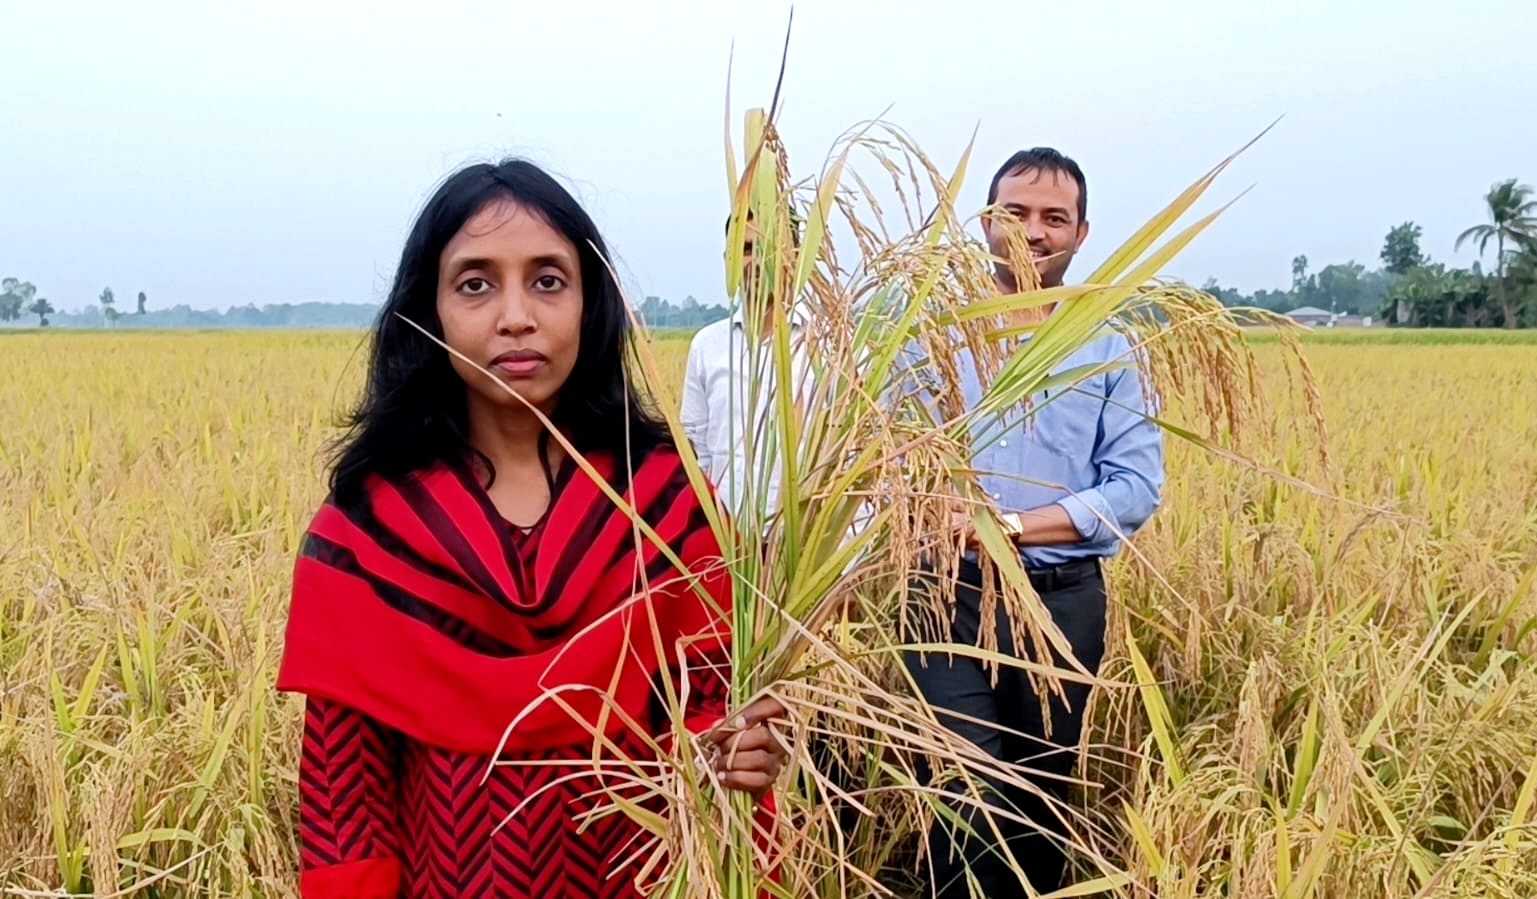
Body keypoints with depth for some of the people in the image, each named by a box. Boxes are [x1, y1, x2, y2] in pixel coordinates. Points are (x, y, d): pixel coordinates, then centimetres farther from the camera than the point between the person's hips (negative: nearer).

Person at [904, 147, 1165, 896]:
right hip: (950, 595, -1)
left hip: (1064, 601, 1)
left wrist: (1011, 526, -16)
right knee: (966, 797, -10)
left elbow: (1138, 487, -4)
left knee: (1043, 794, 14)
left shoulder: (1110, 347, 3)